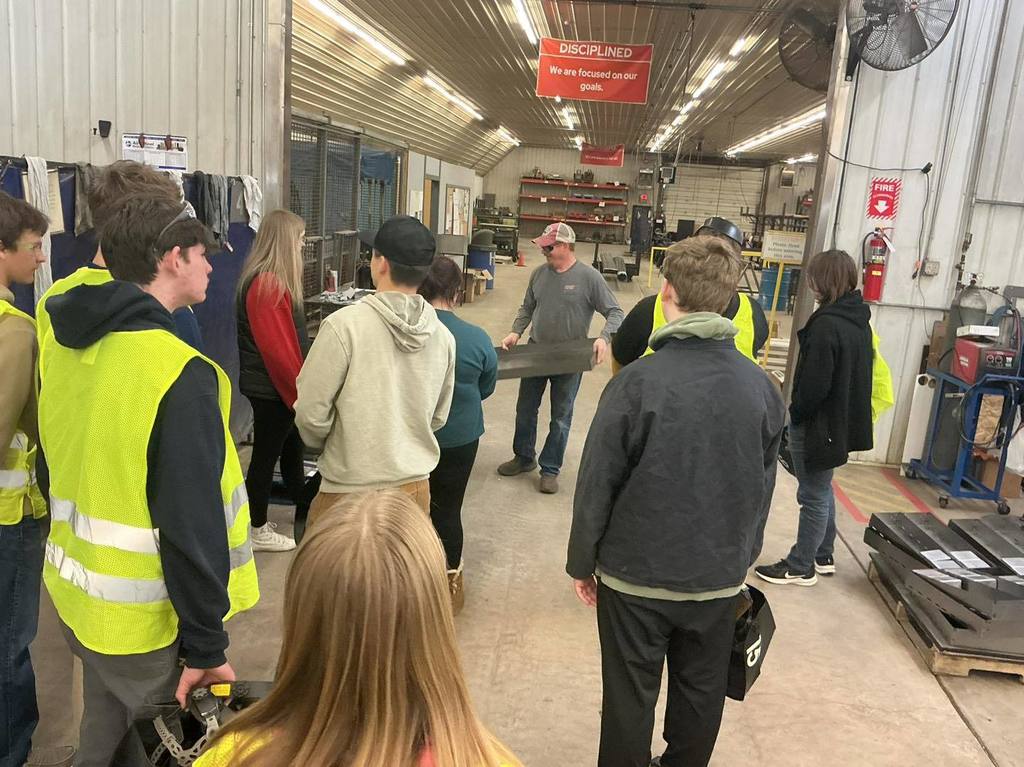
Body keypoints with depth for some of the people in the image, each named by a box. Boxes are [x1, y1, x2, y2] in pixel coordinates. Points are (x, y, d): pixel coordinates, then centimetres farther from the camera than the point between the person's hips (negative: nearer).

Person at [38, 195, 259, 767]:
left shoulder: (69, 347, 1)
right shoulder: (179, 374, -26)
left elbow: (64, 466, 12)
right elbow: (193, 523, -26)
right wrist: (206, 643, -16)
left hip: (77, 596, 8)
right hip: (146, 622, -7)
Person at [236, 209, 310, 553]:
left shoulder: (269, 279, 10)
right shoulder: (267, 285, -22)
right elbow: (277, 347, -23)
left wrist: (299, 387, 15)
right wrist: (299, 391, -15)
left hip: (277, 385, 10)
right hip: (273, 387, -9)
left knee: (292, 448, 20)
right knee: (266, 455, 4)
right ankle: (258, 531, 19)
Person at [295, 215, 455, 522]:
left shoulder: (344, 325, -18)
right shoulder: (443, 336, -1)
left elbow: (311, 413, -13)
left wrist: (325, 446, 7)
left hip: (351, 492, -4)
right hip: (416, 487, 5)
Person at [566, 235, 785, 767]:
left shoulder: (639, 381, -20)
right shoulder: (760, 386, -6)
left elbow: (597, 483, -14)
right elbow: (762, 486, 4)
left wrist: (581, 562, 0)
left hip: (636, 574, -4)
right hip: (720, 577, 4)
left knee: (630, 698, 14)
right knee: (701, 694, 22)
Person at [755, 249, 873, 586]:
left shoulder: (827, 324, -25)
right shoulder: (859, 319, 4)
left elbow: (814, 384, -25)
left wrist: (796, 413, -8)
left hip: (818, 424, -9)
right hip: (843, 419, 9)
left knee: (814, 495, 4)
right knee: (822, 489, 23)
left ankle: (800, 566, 19)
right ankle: (823, 556, 36)